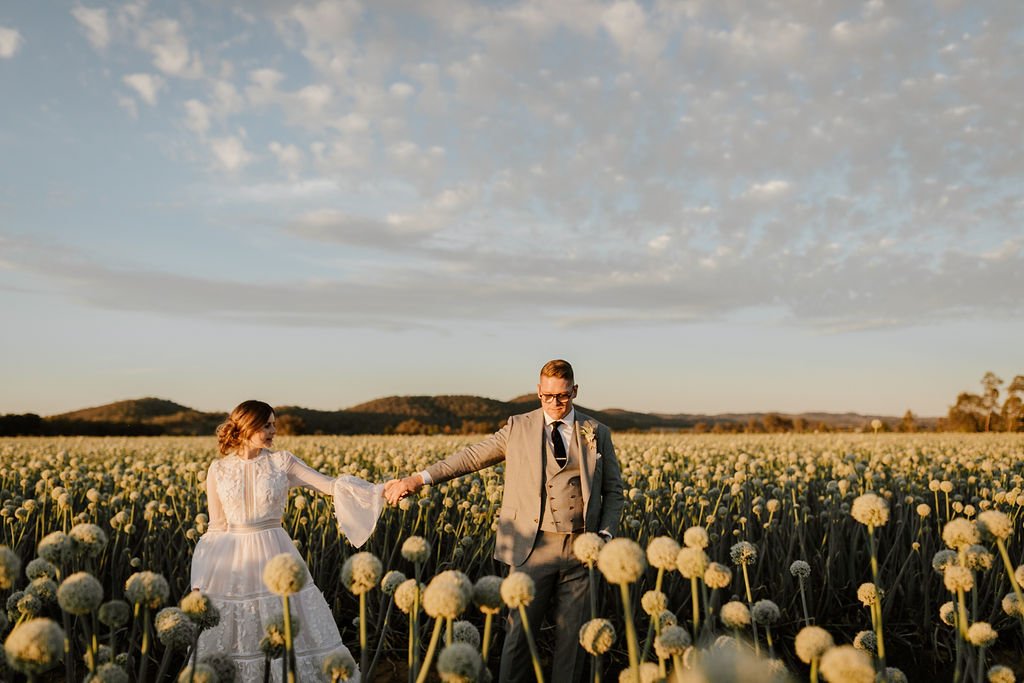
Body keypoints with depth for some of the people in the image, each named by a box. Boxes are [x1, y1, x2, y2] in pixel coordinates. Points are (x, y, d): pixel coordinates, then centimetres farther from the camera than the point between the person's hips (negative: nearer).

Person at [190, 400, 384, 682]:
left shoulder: (281, 461, -2)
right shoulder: (219, 469, 1)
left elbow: (331, 485, -7)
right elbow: (217, 526, 6)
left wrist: (381, 490, -19)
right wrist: (201, 579, 3)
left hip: (273, 554, 0)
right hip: (232, 557, 1)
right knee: (226, 636, 7)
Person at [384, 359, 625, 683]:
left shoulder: (597, 433, 7)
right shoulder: (518, 427, 5)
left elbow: (613, 490, 12)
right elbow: (471, 456, 4)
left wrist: (605, 534, -3)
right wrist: (419, 478, -5)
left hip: (581, 547, 1)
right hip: (534, 546, -1)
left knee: (572, 634, 9)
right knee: (520, 632, 2)